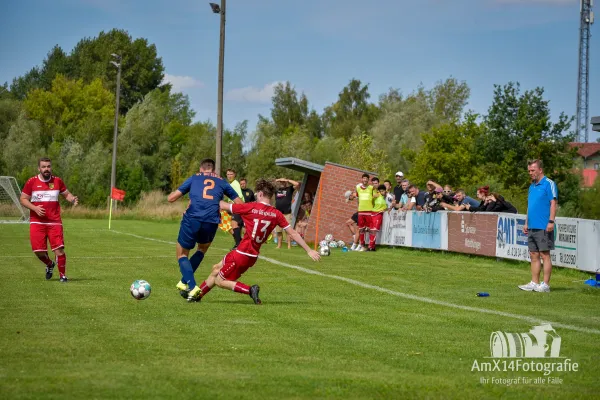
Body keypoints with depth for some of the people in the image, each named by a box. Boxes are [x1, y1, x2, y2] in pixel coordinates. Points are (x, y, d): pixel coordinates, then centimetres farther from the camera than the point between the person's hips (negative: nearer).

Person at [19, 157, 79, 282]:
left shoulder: (57, 181, 6)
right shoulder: (31, 182, 1)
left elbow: (66, 194, 17)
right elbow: (23, 199, 4)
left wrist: (73, 200, -7)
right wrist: (35, 208, -13)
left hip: (54, 222, 0)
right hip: (37, 222, 0)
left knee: (59, 248, -11)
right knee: (38, 250, -3)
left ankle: (62, 275, 3)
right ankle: (50, 265, 29)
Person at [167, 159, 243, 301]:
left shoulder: (194, 178, 19)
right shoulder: (221, 182, 22)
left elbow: (171, 198, 15)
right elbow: (240, 203, 23)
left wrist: (172, 195, 36)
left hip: (192, 219, -2)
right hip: (211, 222, 2)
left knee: (182, 254, 16)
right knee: (202, 249, 32)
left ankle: (192, 287, -6)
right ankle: (184, 282, 22)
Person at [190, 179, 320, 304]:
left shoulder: (250, 208, -16)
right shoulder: (276, 214, -3)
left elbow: (223, 206, -7)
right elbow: (292, 233, -1)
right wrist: (309, 250, 7)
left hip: (242, 254, -7)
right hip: (253, 255, 7)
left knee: (219, 281, 5)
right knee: (216, 269, 22)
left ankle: (250, 290, -9)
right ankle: (197, 294, 31)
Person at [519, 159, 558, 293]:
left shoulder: (549, 184, -6)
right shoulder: (532, 186, 18)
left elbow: (553, 203, -12)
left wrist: (551, 221, -18)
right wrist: (526, 223, 19)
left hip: (544, 227, -8)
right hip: (532, 227, 8)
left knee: (544, 255, -5)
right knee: (534, 255, 9)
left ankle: (545, 284, -3)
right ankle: (534, 283, 13)